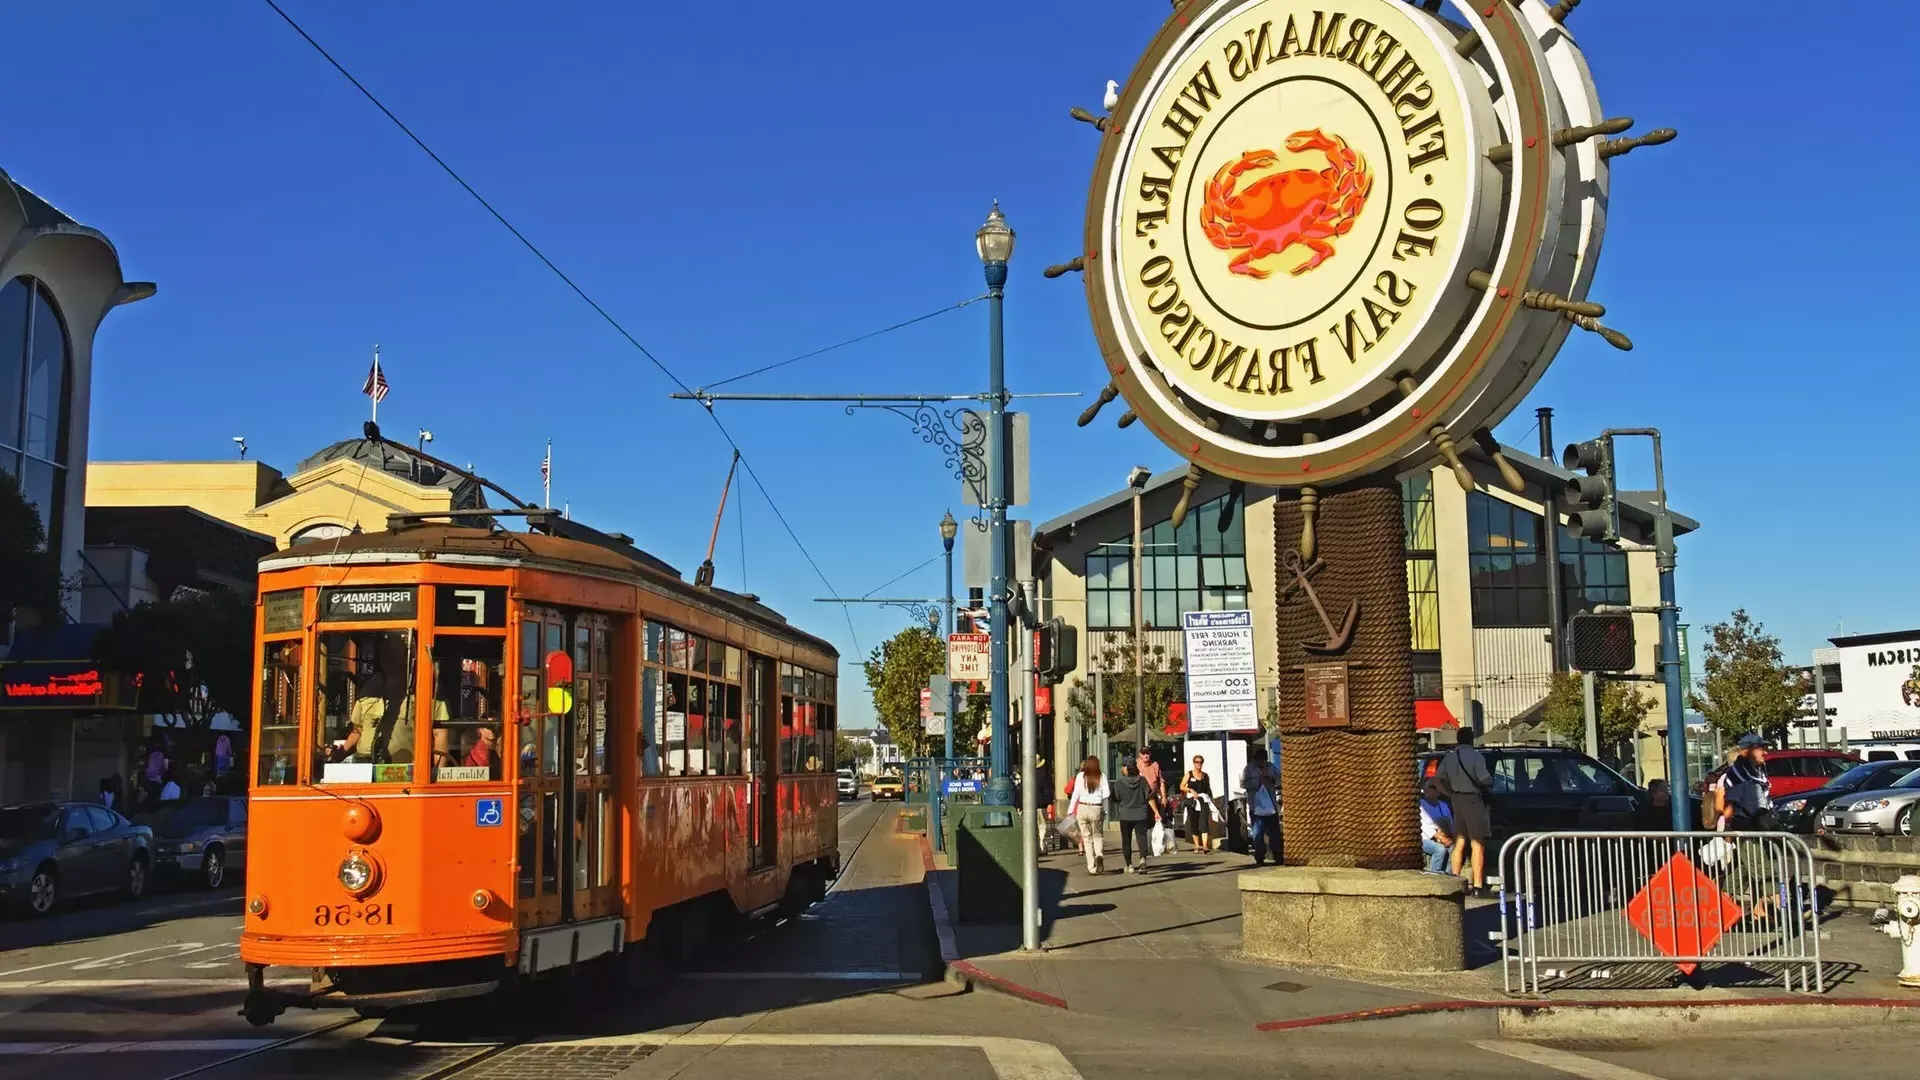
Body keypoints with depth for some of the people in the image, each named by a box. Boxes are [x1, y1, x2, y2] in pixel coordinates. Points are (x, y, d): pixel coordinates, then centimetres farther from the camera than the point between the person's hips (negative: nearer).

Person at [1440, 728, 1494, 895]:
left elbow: (1439, 778, 10)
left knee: (1459, 843, 14)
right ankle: (1478, 886, -7)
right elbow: (1485, 779, -19)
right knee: (1477, 844, -4)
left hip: (1457, 801, 6)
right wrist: (1489, 787, 2)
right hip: (1473, 800, -6)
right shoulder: (1475, 756, -12)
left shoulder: (1449, 757, 8)